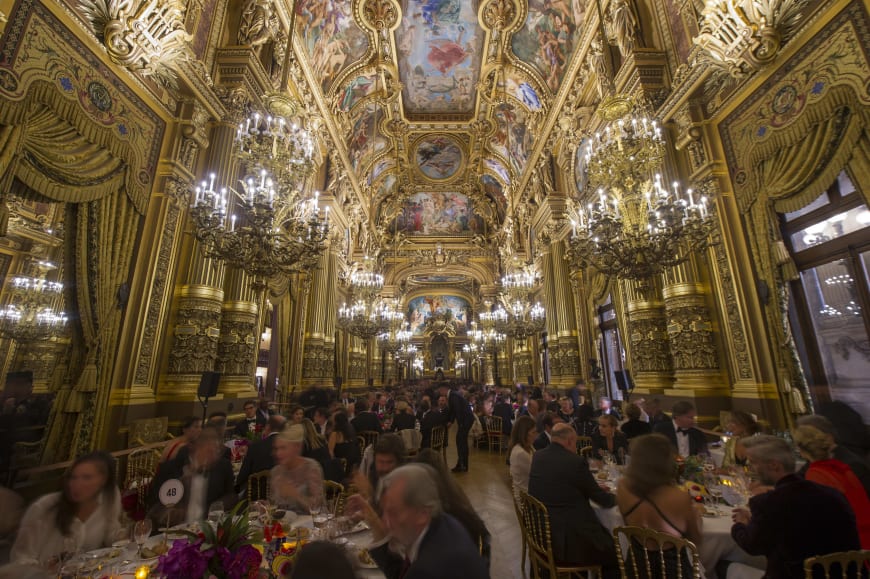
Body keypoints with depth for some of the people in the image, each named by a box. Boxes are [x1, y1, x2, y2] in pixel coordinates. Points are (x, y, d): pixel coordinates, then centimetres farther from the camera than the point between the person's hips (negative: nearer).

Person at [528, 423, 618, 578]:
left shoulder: (537, 456, 0)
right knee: (614, 553, 16)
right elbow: (603, 501, -6)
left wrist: (595, 488, 19)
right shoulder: (576, 462, -20)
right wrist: (615, 497, 16)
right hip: (569, 541, -7)